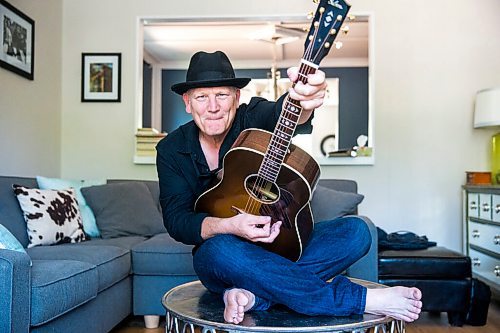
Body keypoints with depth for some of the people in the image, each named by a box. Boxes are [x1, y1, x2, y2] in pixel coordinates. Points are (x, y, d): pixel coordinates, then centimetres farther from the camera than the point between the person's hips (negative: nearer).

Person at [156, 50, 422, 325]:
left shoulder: (254, 119, -9)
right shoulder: (171, 150, -3)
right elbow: (176, 219, -11)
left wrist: (305, 100, -59)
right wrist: (228, 226, -31)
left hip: (285, 240, 1)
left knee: (355, 231, -19)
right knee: (219, 250, -36)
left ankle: (253, 294, -32)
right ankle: (361, 300, -29)